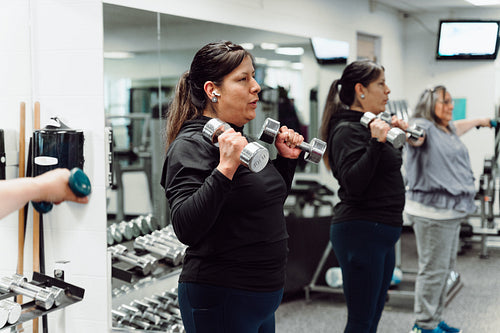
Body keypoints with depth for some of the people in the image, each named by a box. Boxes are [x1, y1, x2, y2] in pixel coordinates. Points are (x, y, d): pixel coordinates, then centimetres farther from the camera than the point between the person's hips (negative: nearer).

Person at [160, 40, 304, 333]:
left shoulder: (241, 139, 10)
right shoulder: (192, 145, -15)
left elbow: (271, 204, 23)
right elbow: (186, 229, -27)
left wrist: (286, 159, 10)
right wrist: (225, 169, -32)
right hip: (221, 299, -8)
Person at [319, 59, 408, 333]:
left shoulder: (366, 126, 15)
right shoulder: (348, 130, -13)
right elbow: (353, 184, -25)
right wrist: (376, 142, -28)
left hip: (381, 233, 10)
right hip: (361, 231, -10)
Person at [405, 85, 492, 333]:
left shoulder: (448, 129, 17)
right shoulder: (424, 127, -12)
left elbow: (460, 126, 40)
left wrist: (481, 121, 58)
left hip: (452, 210, 10)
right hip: (432, 210, -10)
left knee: (446, 267, 14)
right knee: (433, 268, -5)